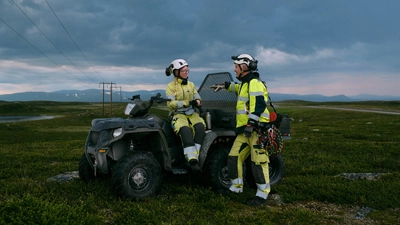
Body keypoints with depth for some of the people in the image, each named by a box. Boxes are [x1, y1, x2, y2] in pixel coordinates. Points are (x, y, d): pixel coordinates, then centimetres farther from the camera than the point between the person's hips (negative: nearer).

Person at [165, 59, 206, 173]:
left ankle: (195, 156, -29)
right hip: (178, 115, -4)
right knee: (186, 131, -35)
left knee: (200, 127, -29)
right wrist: (188, 102, -20)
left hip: (192, 113, 4)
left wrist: (197, 102, -15)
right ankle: (192, 160, -38)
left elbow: (198, 99, 11)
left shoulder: (191, 84, 15)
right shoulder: (171, 86, 1)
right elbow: (171, 104, -10)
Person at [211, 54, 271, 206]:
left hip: (256, 129, -10)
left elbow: (258, 105, -23)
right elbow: (238, 88, 46)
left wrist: (250, 124, -27)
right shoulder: (245, 83, 20)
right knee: (233, 158, 9)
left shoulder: (254, 83, -11)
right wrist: (225, 86, 45)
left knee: (259, 162, -6)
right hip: (245, 130, 10)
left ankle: (262, 195, 2)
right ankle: (236, 188, 20)